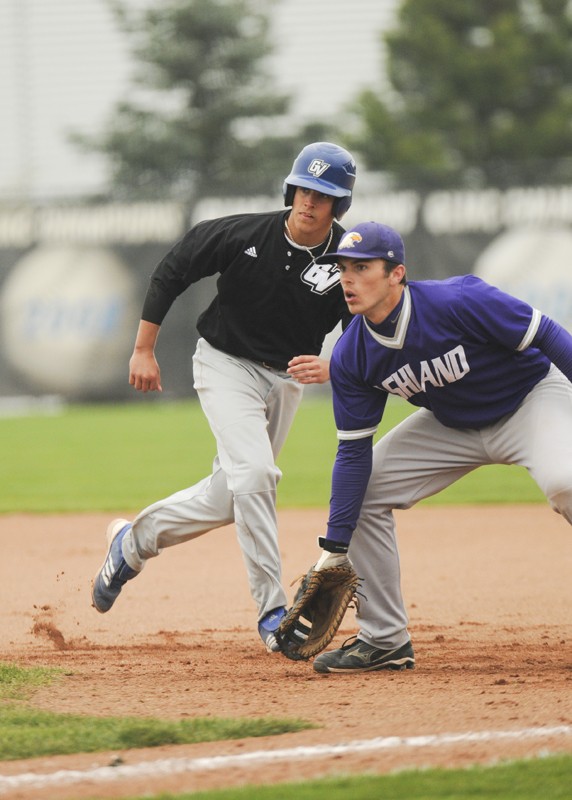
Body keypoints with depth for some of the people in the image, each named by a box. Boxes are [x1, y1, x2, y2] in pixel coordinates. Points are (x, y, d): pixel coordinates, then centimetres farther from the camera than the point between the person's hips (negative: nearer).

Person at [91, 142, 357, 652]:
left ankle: (133, 540, 35)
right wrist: (144, 349, -4)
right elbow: (172, 271, -6)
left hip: (287, 379, 4)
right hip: (227, 365, -4)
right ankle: (272, 612, -19)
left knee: (227, 499, 10)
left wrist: (331, 369, -37)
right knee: (252, 473, -23)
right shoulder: (242, 236, -20)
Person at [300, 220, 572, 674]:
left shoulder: (460, 302, -31)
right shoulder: (351, 358, -14)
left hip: (533, 399, -6)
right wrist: (334, 550, -13)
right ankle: (385, 640, 8)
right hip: (454, 426, 6)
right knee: (362, 489, -3)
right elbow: (354, 451, -9)